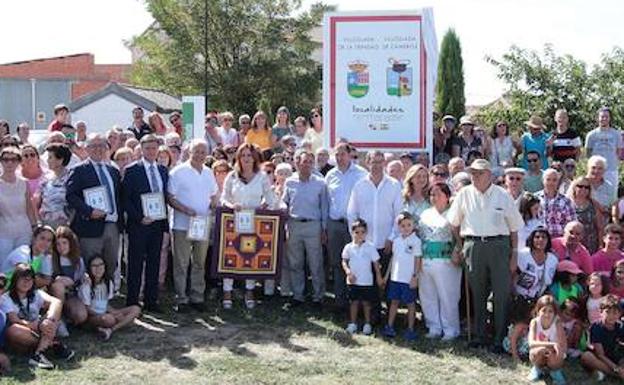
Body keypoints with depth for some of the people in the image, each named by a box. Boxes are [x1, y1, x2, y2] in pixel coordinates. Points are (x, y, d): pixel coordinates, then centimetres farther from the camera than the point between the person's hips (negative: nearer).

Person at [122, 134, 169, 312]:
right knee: (136, 264, 1)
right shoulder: (132, 170, -4)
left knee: (154, 264, 9)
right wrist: (139, 218, -14)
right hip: (138, 224, -5)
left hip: (158, 223, 5)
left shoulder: (163, 171, 12)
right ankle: (132, 302, 8)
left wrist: (164, 220, 6)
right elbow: (125, 199, -7)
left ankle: (151, 301, 16)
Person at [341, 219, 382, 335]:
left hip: (367, 281, -1)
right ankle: (353, 323, 18)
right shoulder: (348, 247, -3)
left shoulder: (370, 247, -6)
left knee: (366, 302, 7)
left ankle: (367, 324, 19)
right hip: (353, 281, 1)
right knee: (354, 302, 9)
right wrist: (348, 272, -12)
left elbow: (375, 263, 0)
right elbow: (344, 262, 4)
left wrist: (379, 277, -1)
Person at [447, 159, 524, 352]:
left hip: (498, 245, -1)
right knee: (477, 293, 8)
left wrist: (514, 254, 3)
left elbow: (514, 227, 7)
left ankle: (500, 338, 3)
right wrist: (457, 247, 7)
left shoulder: (503, 196, 3)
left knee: (501, 293, -3)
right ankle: (479, 335, 18)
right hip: (473, 246, 2)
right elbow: (454, 223, 14)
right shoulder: (464, 195, 6)